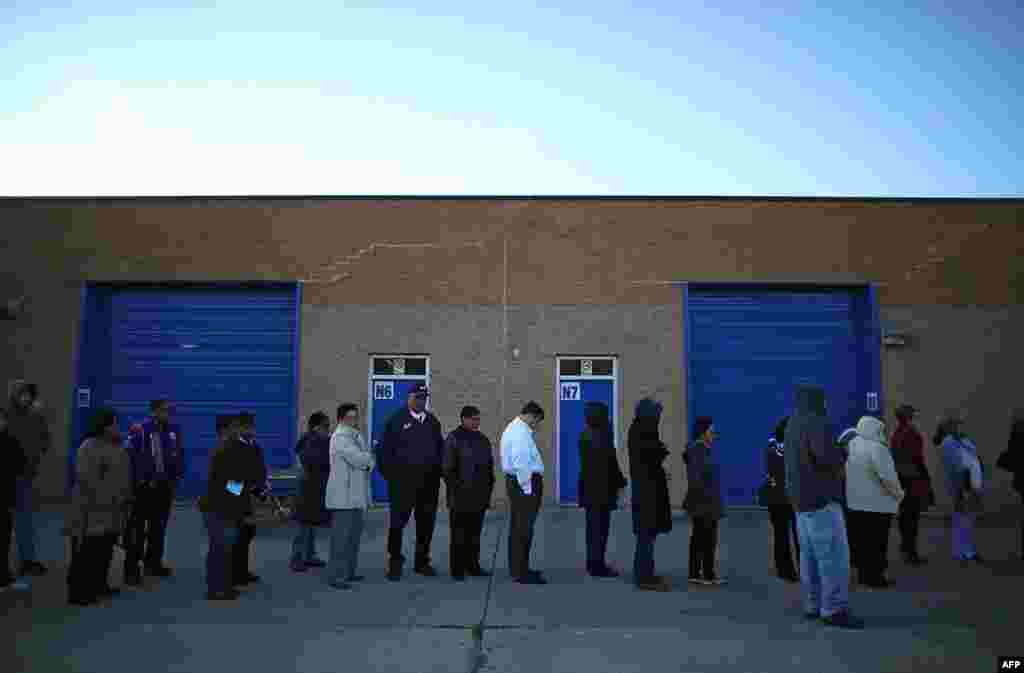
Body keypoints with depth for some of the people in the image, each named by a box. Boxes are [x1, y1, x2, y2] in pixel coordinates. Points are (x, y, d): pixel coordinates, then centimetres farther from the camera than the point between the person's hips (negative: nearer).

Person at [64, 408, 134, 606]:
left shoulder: (117, 447, 11)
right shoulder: (90, 447, -16)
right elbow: (87, 478, -22)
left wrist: (125, 498, 14)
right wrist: (104, 500, -21)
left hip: (111, 511, 9)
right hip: (94, 509, -9)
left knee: (104, 552, 15)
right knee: (87, 552, -2)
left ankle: (98, 585, 25)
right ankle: (78, 592, 6)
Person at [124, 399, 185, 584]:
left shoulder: (174, 430, 2)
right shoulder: (139, 430, -15)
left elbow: (178, 455, 12)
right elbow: (129, 457, -15)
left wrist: (175, 479, 9)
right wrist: (139, 481, -12)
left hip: (164, 486, 6)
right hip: (143, 487, -6)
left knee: (159, 526, 15)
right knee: (138, 529, -1)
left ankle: (153, 563, 29)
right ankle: (131, 569, 7)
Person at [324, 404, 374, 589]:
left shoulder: (357, 436, 16)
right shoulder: (340, 437, -13)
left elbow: (366, 460, 13)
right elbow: (358, 459, -22)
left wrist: (367, 459, -8)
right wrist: (372, 455, -3)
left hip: (357, 494, 9)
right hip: (344, 495, -9)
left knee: (354, 535, 14)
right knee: (342, 537, -4)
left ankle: (349, 572, 24)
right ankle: (336, 576, 2)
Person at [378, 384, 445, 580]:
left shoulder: (432, 421, 11)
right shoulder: (396, 420, -2)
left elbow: (440, 447, 14)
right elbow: (386, 449, -3)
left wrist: (438, 470, 4)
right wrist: (389, 474, -8)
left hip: (429, 479, 5)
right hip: (403, 478, -4)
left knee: (426, 521, 11)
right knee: (398, 520, 1)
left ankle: (422, 562, 24)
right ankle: (395, 562, 13)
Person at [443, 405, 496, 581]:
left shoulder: (483, 439, 14)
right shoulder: (453, 439, -4)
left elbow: (490, 466, 19)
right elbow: (447, 468, -7)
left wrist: (489, 488, 12)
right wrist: (455, 489, -12)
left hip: (479, 497, 6)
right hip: (461, 497, -5)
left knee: (475, 533, 10)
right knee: (459, 535, 1)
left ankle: (472, 565, 19)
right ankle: (458, 569, 8)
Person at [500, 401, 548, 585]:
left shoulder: (513, 428, 15)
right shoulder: (521, 433, -18)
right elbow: (521, 464, -23)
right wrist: (527, 489, -19)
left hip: (514, 481, 11)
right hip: (526, 482, -11)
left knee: (517, 528, 17)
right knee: (524, 529, -5)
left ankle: (517, 568, 27)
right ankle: (521, 572, 1)